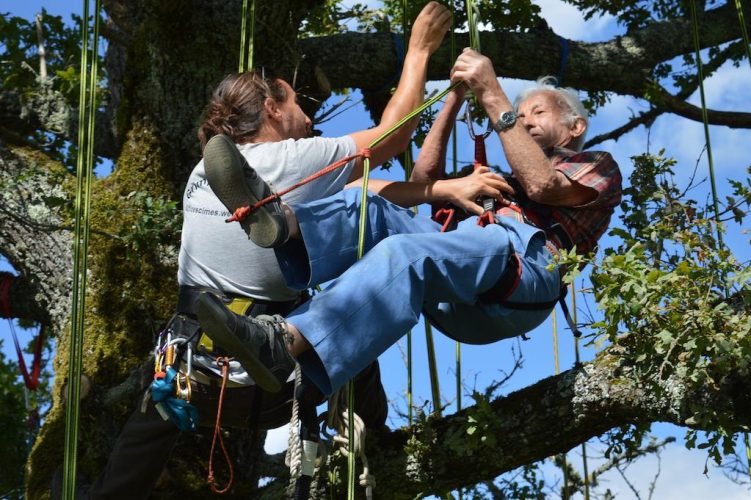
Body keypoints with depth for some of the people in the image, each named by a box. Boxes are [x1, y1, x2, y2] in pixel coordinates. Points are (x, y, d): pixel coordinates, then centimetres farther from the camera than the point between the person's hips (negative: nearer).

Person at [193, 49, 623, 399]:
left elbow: (543, 186, 1)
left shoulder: (599, 166, 26)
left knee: (405, 254, -34)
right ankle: (280, 222, -46)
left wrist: (493, 95, 1)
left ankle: (281, 343, -55)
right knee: (367, 207, -14)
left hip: (527, 264, -7)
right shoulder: (508, 180, 45)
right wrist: (455, 97, 30)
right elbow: (426, 180, 35)